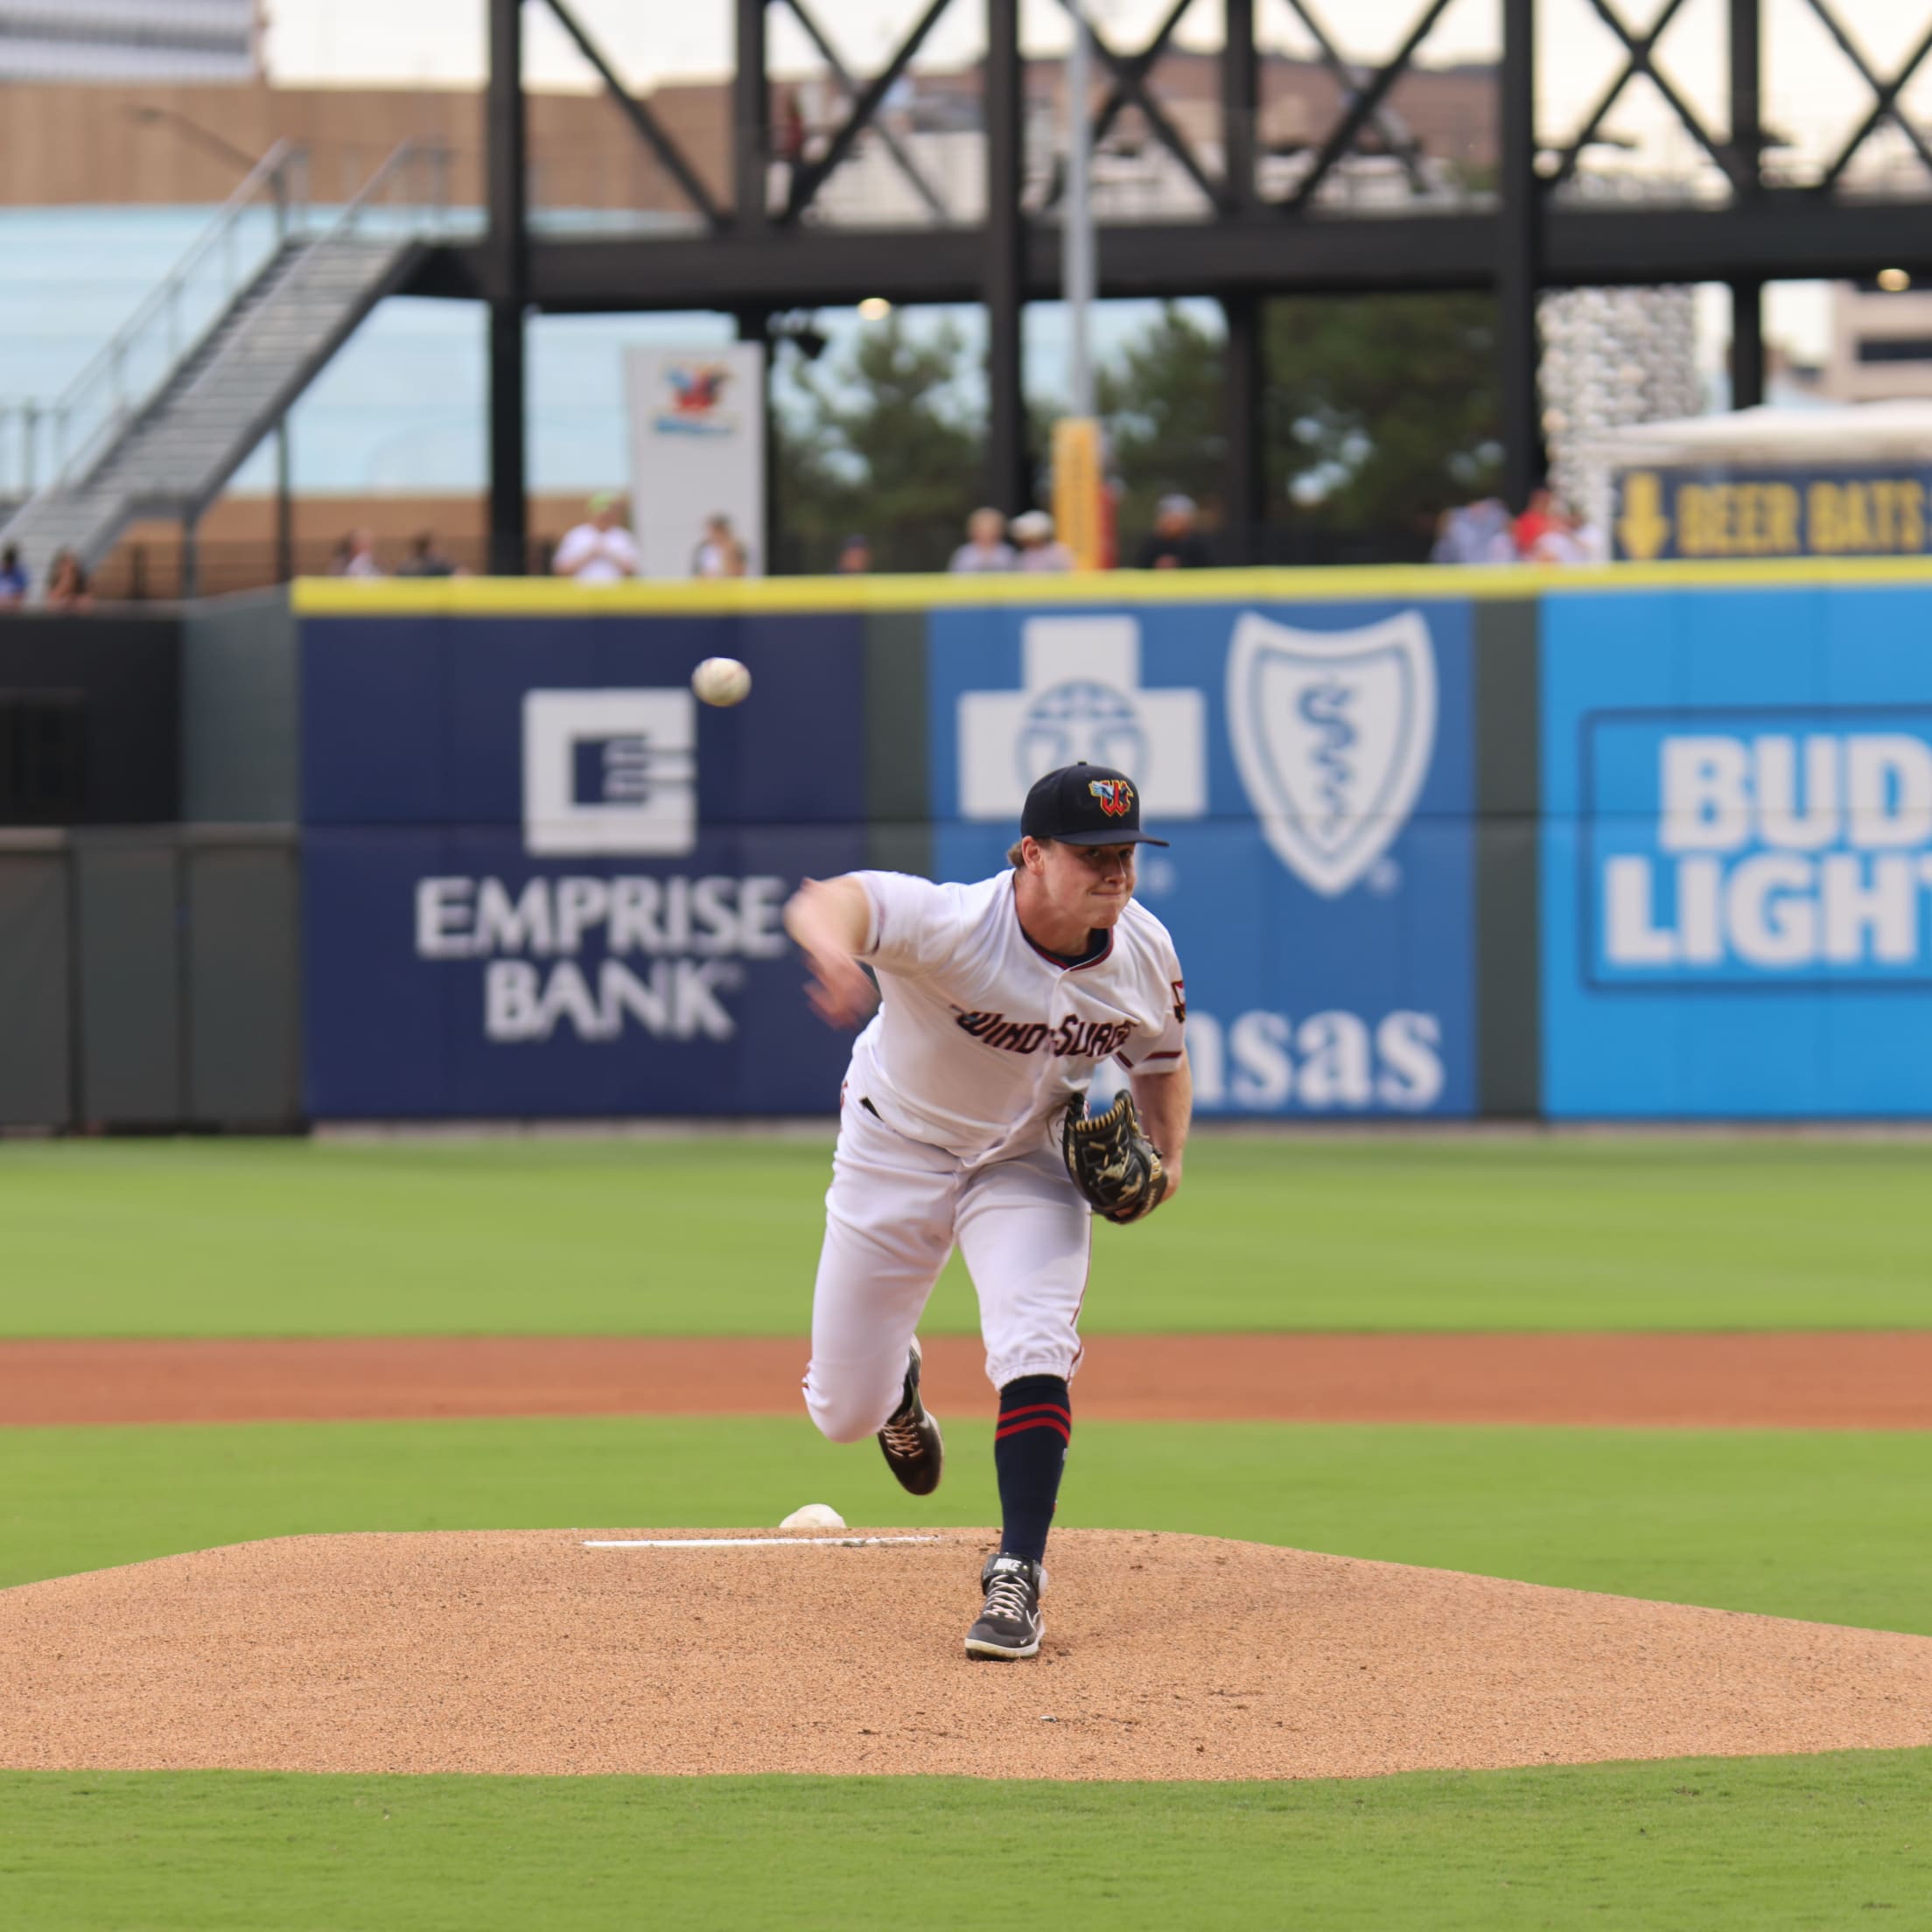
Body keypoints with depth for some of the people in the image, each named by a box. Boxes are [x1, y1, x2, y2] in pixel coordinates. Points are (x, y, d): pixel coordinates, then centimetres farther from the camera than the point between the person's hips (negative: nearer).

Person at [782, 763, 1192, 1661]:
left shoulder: (1143, 953, -16)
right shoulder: (957, 925, -35)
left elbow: (1161, 1058, 6)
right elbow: (830, 899, -54)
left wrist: (1165, 1156, -13)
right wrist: (831, 939, -80)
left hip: (1027, 1165, 2)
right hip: (895, 1153, -2)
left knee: (1034, 1353, -23)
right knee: (845, 1410, 9)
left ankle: (1016, 1577, -17)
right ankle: (895, 1380, 47)